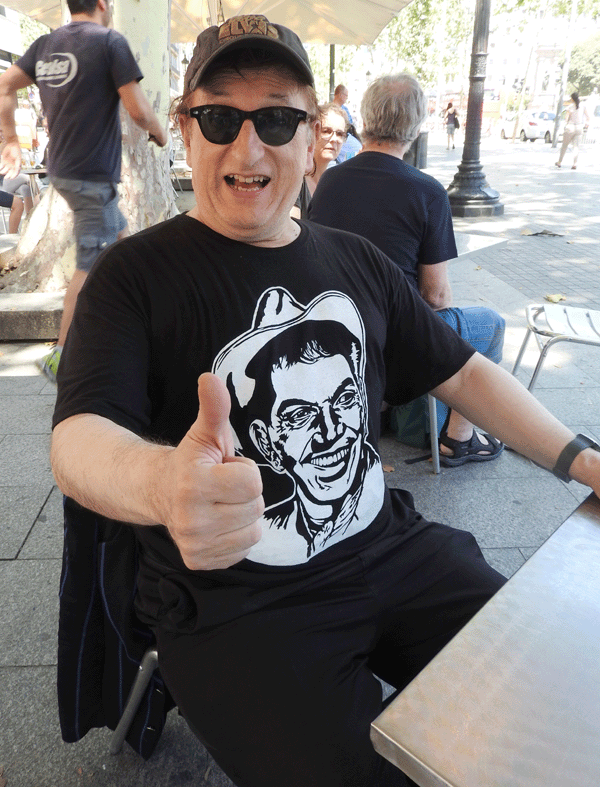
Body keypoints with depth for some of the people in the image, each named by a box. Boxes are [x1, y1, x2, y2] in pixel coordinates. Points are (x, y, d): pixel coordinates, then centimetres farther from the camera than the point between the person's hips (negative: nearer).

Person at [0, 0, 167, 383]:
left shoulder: (45, 44, 11)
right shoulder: (110, 41, -9)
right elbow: (138, 108, -14)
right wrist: (159, 133, 6)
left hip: (61, 170, 8)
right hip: (94, 174, -8)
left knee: (117, 233, 25)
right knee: (90, 266, -5)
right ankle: (62, 356, -1)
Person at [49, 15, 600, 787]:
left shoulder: (356, 261, 8)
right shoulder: (135, 274, -6)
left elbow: (463, 372, 13)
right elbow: (78, 437, -19)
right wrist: (163, 485, -43)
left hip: (388, 548, 5)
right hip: (234, 603, -4)